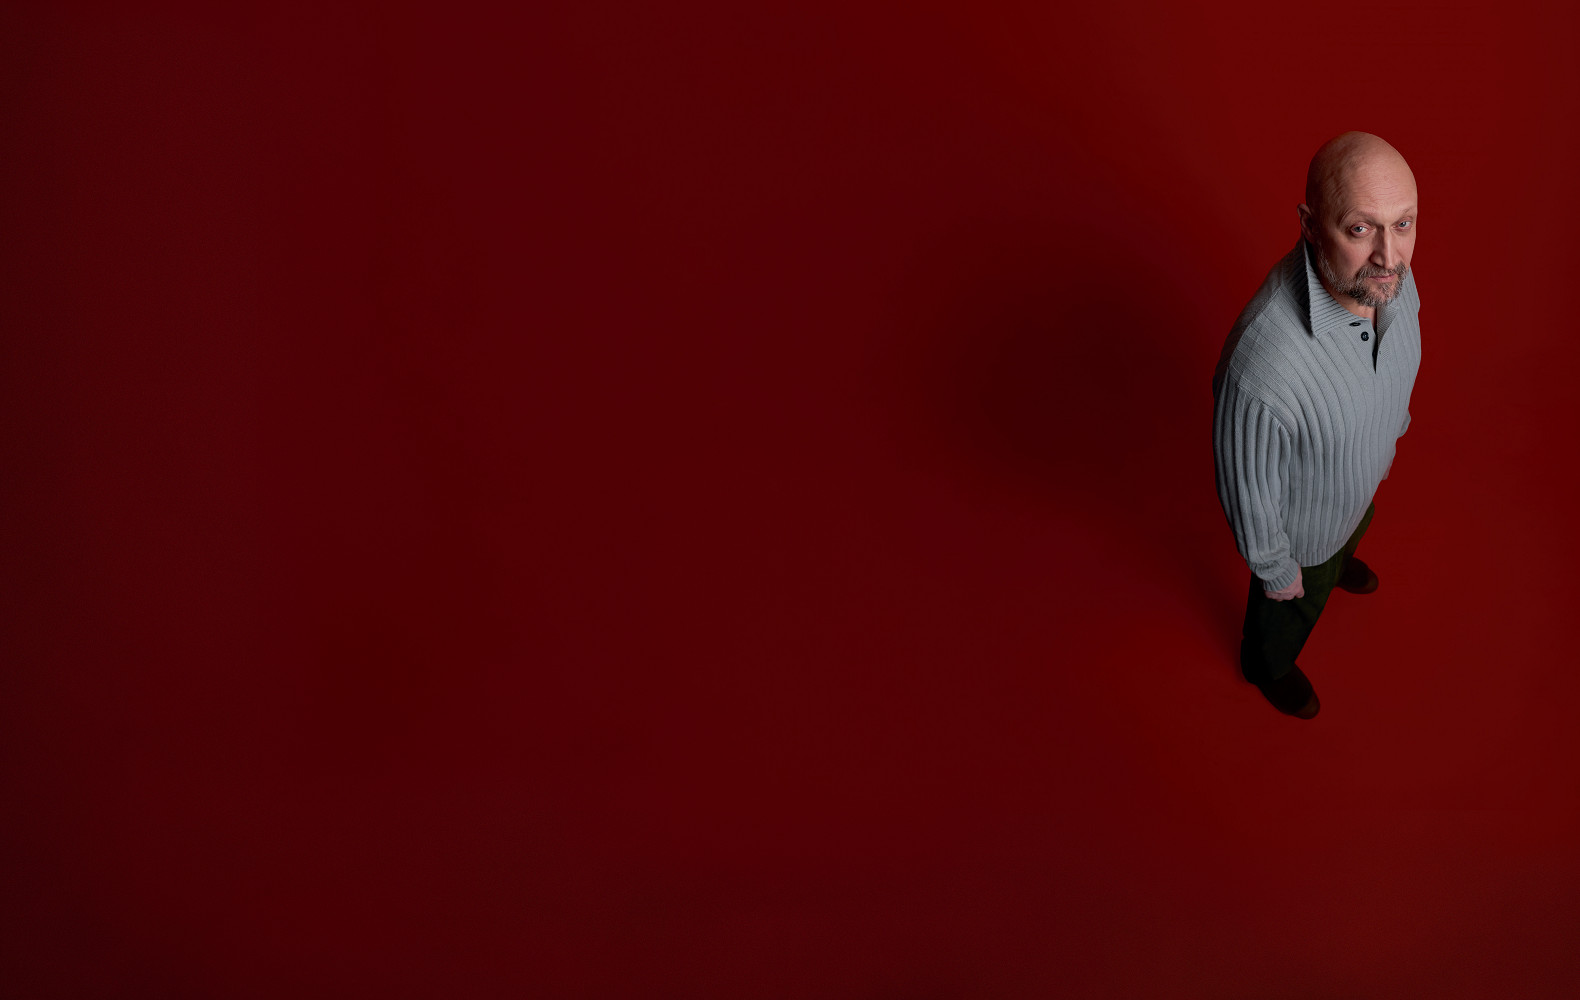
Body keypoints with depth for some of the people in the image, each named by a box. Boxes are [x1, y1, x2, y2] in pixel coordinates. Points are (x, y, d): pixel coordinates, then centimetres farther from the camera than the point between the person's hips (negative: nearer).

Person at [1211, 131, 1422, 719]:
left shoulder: (1388, 275, -26)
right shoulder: (1261, 367, -49)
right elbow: (1248, 490, -29)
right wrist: (1275, 570, -13)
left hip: (1360, 481, 6)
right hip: (1301, 521, -6)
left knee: (1354, 532, 40)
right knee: (1294, 606, 28)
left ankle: (1338, 563, 76)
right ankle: (1268, 665, 62)